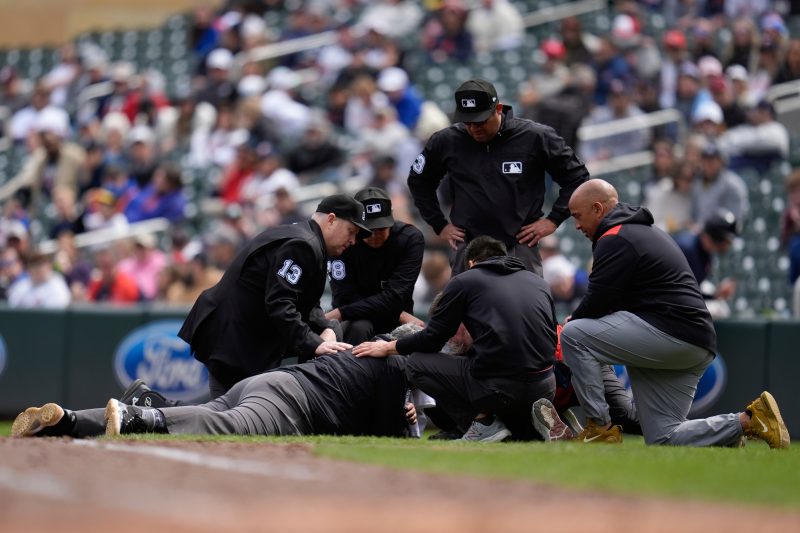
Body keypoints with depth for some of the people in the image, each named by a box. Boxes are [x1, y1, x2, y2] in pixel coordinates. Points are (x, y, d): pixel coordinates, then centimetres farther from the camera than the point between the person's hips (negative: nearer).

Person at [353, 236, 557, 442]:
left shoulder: (464, 281, 7)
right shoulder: (538, 281, 20)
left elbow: (433, 338, 10)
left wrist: (388, 347, 27)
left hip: (499, 385, -6)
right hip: (545, 389, 6)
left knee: (417, 364, 12)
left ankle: (483, 421, 2)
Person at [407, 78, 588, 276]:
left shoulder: (535, 137, -2)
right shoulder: (446, 142, 4)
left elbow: (577, 176, 8)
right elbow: (419, 181, 22)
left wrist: (554, 220, 1)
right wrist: (439, 225, 14)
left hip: (521, 250, -2)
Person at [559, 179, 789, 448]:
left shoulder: (615, 240, -7)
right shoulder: (649, 232, 27)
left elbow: (597, 301, -11)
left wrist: (570, 323, 8)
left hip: (671, 333, -10)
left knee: (574, 334, -12)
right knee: (663, 439, 10)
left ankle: (600, 427, -10)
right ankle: (748, 421, 1)